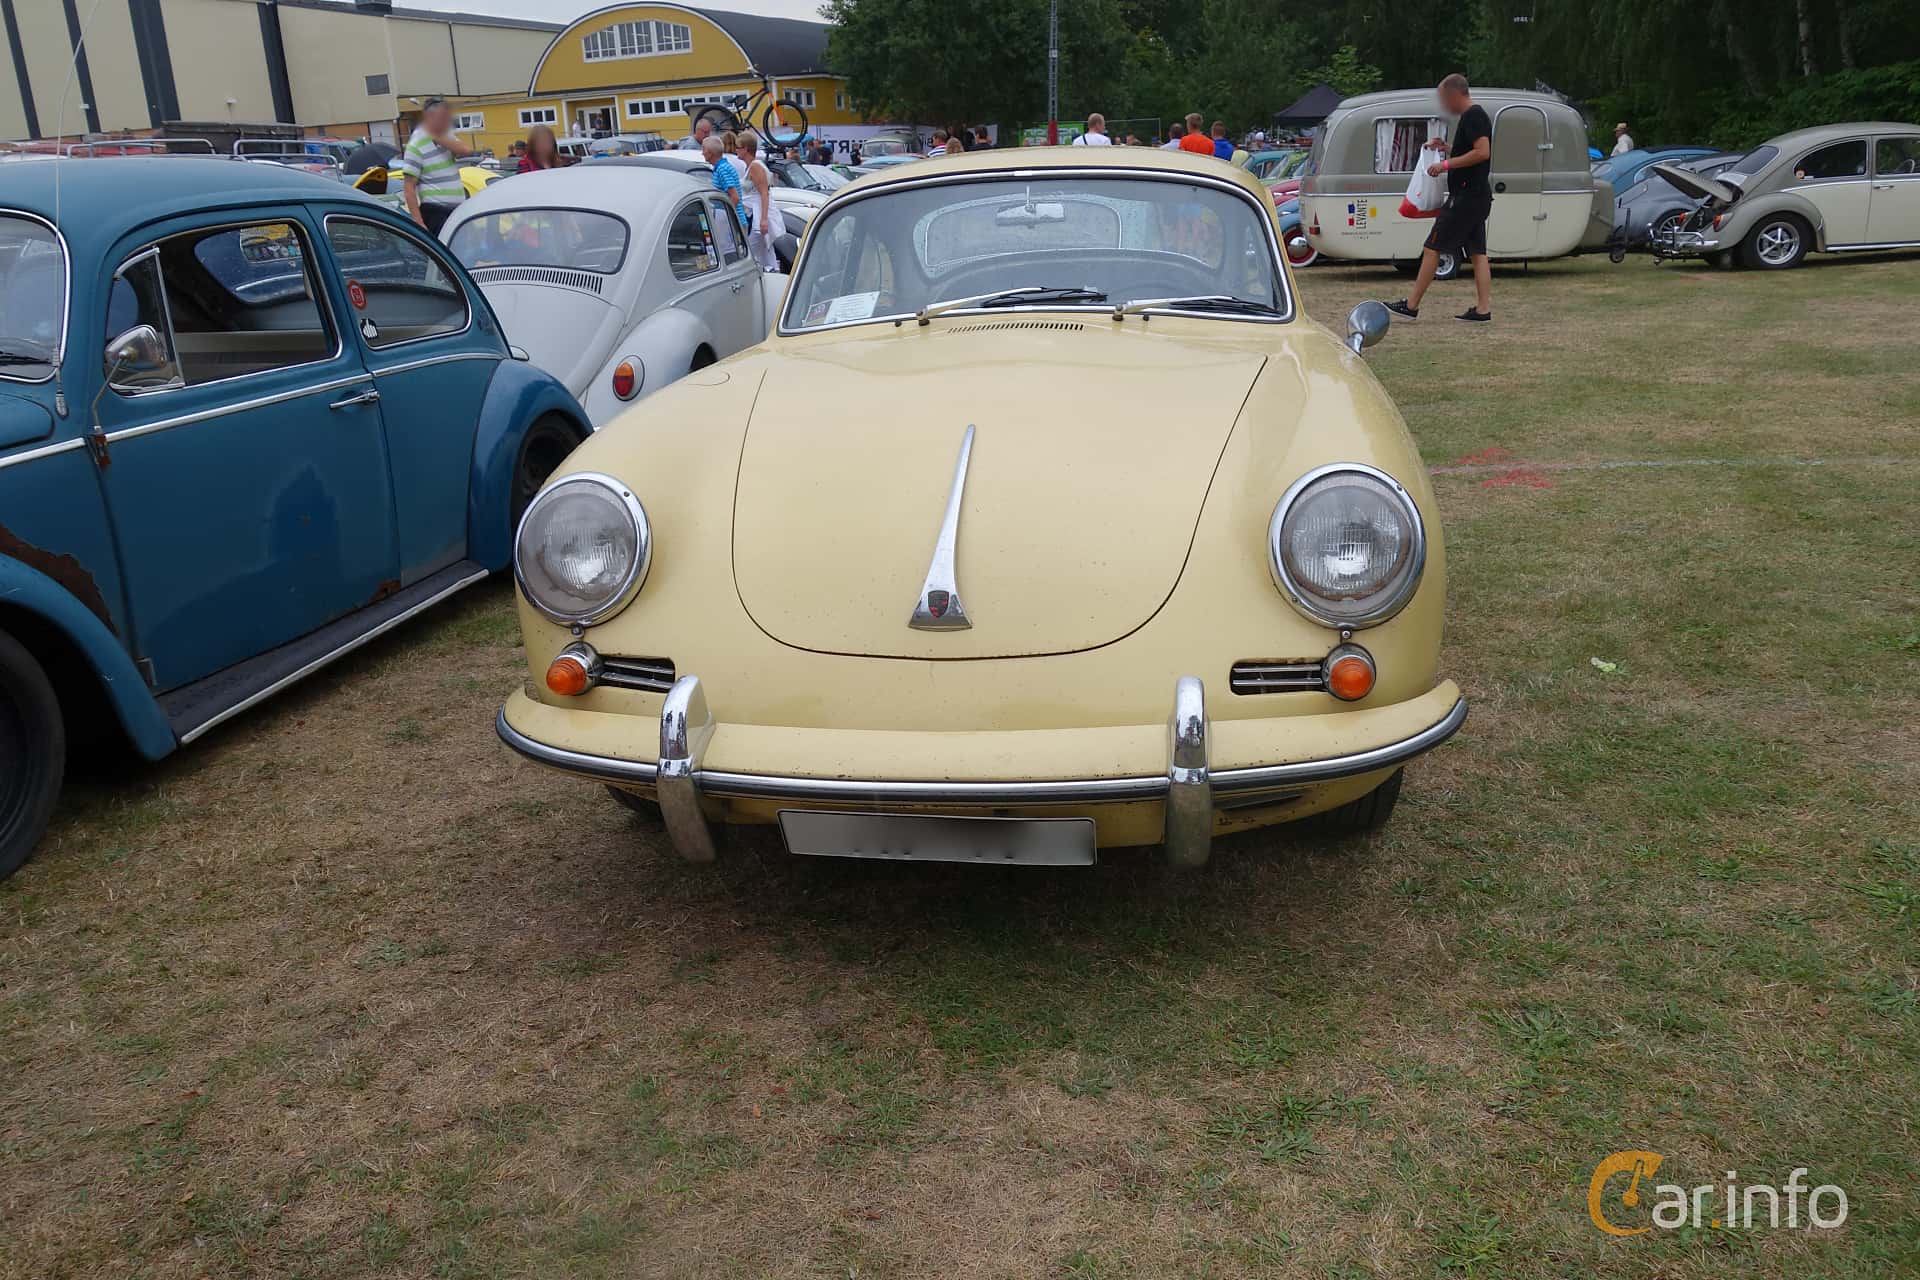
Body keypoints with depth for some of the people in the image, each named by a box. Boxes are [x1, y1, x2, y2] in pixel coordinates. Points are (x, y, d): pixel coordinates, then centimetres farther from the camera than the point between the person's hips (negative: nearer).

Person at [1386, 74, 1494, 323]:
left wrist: (1446, 165, -20)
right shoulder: (1475, 116, 19)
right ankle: (1483, 308, 5)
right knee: (1477, 252, 7)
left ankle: (1411, 305, -4)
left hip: (1466, 196, -10)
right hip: (1478, 196, 10)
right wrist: (1447, 148, 17)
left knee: (1432, 248, -6)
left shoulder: (1472, 116, -13)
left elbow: (1483, 152, -23)